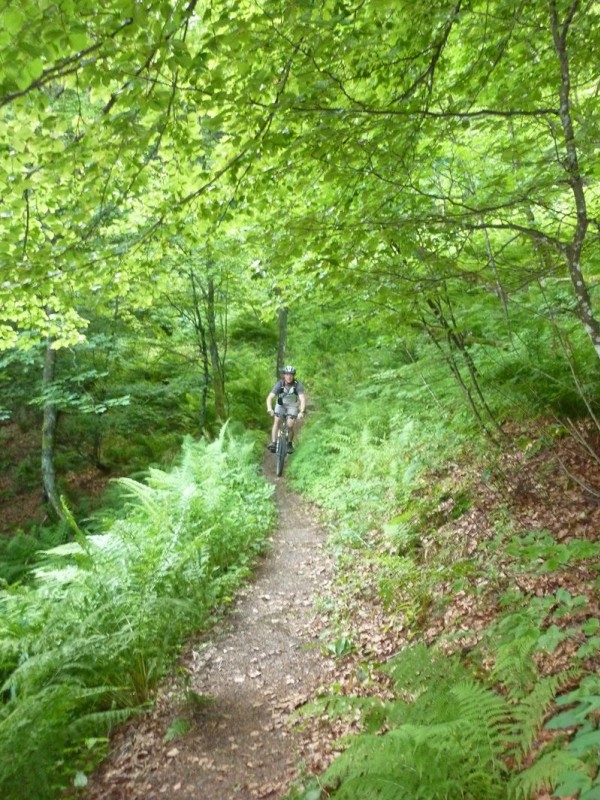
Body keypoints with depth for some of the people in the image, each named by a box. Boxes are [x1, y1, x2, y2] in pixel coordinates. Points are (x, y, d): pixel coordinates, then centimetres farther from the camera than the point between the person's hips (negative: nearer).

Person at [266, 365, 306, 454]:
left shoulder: (298, 385, -27)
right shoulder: (279, 384, -25)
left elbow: (303, 399, -36)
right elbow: (270, 397, -32)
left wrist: (301, 412, -51)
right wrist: (270, 409, -50)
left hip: (292, 406, -1)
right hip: (281, 405, 1)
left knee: (290, 426, -12)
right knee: (277, 421, -21)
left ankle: (290, 444, 12)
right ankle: (273, 442, -19)